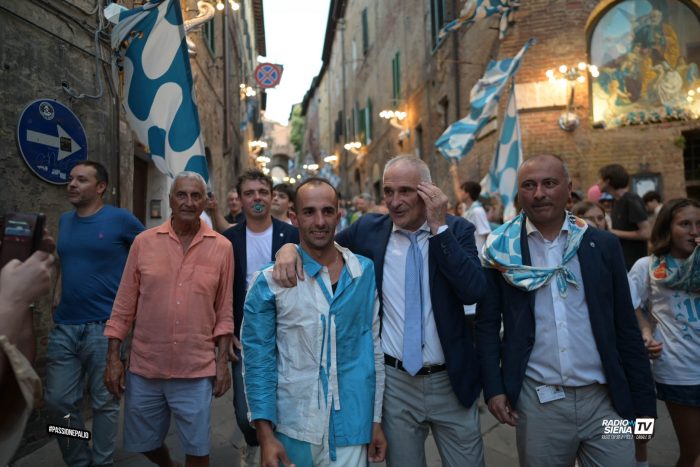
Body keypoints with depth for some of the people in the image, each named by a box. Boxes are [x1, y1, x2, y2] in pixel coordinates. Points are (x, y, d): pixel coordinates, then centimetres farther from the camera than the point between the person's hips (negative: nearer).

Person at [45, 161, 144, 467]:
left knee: (104, 402, 7)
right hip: (64, 326, 6)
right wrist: (57, 300, 10)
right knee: (58, 402, 11)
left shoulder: (121, 219, -8)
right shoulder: (65, 220, 10)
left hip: (105, 326, -6)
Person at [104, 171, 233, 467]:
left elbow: (224, 311, 1)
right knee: (143, 442, 20)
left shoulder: (221, 248, -3)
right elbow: (124, 304, 2)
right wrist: (113, 357, 0)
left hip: (197, 370, -2)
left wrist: (222, 361, -1)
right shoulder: (144, 242, -1)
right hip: (144, 367, 2)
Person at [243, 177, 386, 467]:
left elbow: (374, 347, 3)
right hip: (292, 428, -1)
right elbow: (258, 361, -5)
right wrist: (265, 434, -8)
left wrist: (376, 419, 5)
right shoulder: (269, 282, -9)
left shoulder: (366, 273, -3)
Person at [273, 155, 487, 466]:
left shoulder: (457, 230, -5)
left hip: (452, 381, 0)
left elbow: (473, 291, -18)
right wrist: (289, 247, -13)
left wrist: (439, 227, -20)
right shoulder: (368, 230, -2)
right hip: (394, 382, 1)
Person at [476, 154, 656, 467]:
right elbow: (487, 324, 1)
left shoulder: (603, 246, 1)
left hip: (606, 400, 1)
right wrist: (493, 388, -5)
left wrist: (644, 401, 4)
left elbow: (626, 328, 4)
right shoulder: (502, 249, -2)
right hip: (537, 403, -1)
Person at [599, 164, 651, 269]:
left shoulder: (631, 200, -16)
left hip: (633, 262, -8)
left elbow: (646, 233, -21)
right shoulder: (617, 201, 10)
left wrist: (616, 233, -16)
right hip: (618, 260, 8)